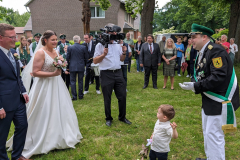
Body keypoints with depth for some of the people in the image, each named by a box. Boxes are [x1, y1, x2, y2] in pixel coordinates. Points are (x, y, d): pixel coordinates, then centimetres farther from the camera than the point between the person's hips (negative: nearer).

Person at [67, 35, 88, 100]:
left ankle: (74, 96, 5)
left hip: (72, 67, -1)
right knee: (80, 81, 10)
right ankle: (80, 95, 17)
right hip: (81, 67, 1)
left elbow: (67, 58, -1)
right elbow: (86, 58, 3)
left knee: (72, 81, 6)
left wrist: (68, 66, 11)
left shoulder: (70, 47, -5)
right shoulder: (84, 47, -4)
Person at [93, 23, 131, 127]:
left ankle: (122, 117, 25)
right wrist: (104, 54, -19)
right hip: (106, 74, -4)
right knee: (107, 99, 7)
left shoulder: (118, 44, 13)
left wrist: (124, 53, 1)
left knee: (122, 96, 6)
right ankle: (108, 118, 24)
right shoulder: (100, 45, -3)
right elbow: (95, 61, -6)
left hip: (118, 73, 4)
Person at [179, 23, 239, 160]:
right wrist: (193, 83, -7)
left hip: (220, 101, -10)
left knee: (214, 134, -2)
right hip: (209, 100, 10)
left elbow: (219, 77, -28)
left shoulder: (216, 51, -20)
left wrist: (195, 86, -26)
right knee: (207, 133, 21)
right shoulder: (202, 53, 10)